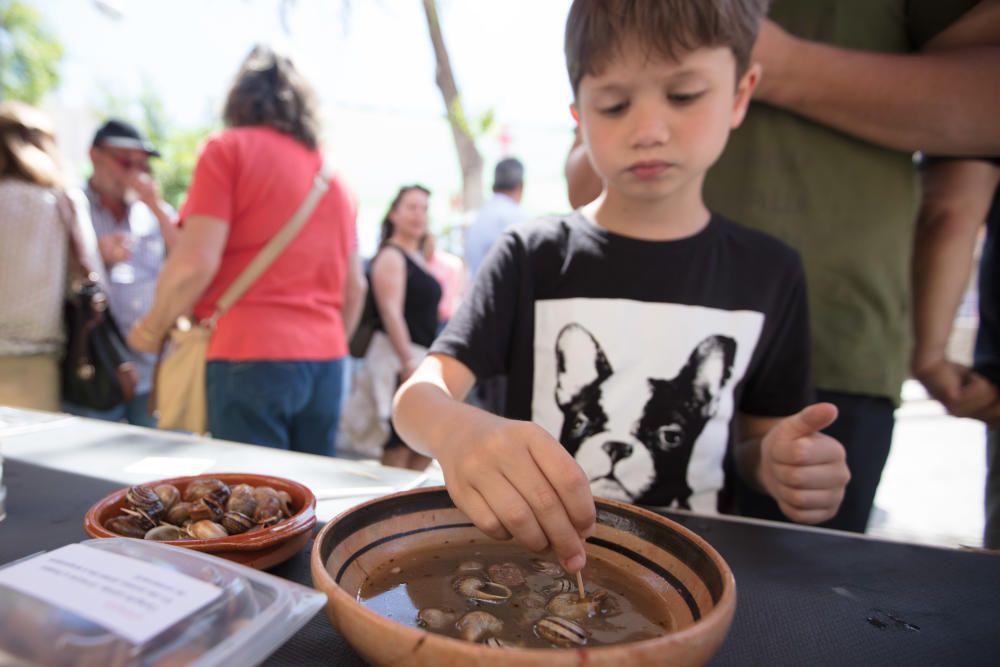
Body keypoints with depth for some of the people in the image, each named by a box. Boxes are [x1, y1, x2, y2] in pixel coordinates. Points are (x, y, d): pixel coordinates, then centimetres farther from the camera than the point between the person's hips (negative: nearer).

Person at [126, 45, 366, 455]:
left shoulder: (229, 149, 0)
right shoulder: (332, 173, 15)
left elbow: (194, 264, -10)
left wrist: (153, 328, 6)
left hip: (250, 354, -5)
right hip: (325, 359, 6)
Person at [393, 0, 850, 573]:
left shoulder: (768, 271, 1)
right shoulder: (533, 257, -5)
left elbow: (757, 441, 11)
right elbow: (418, 395, -15)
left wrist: (776, 464, -12)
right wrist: (460, 432, -37)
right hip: (527, 549, -2)